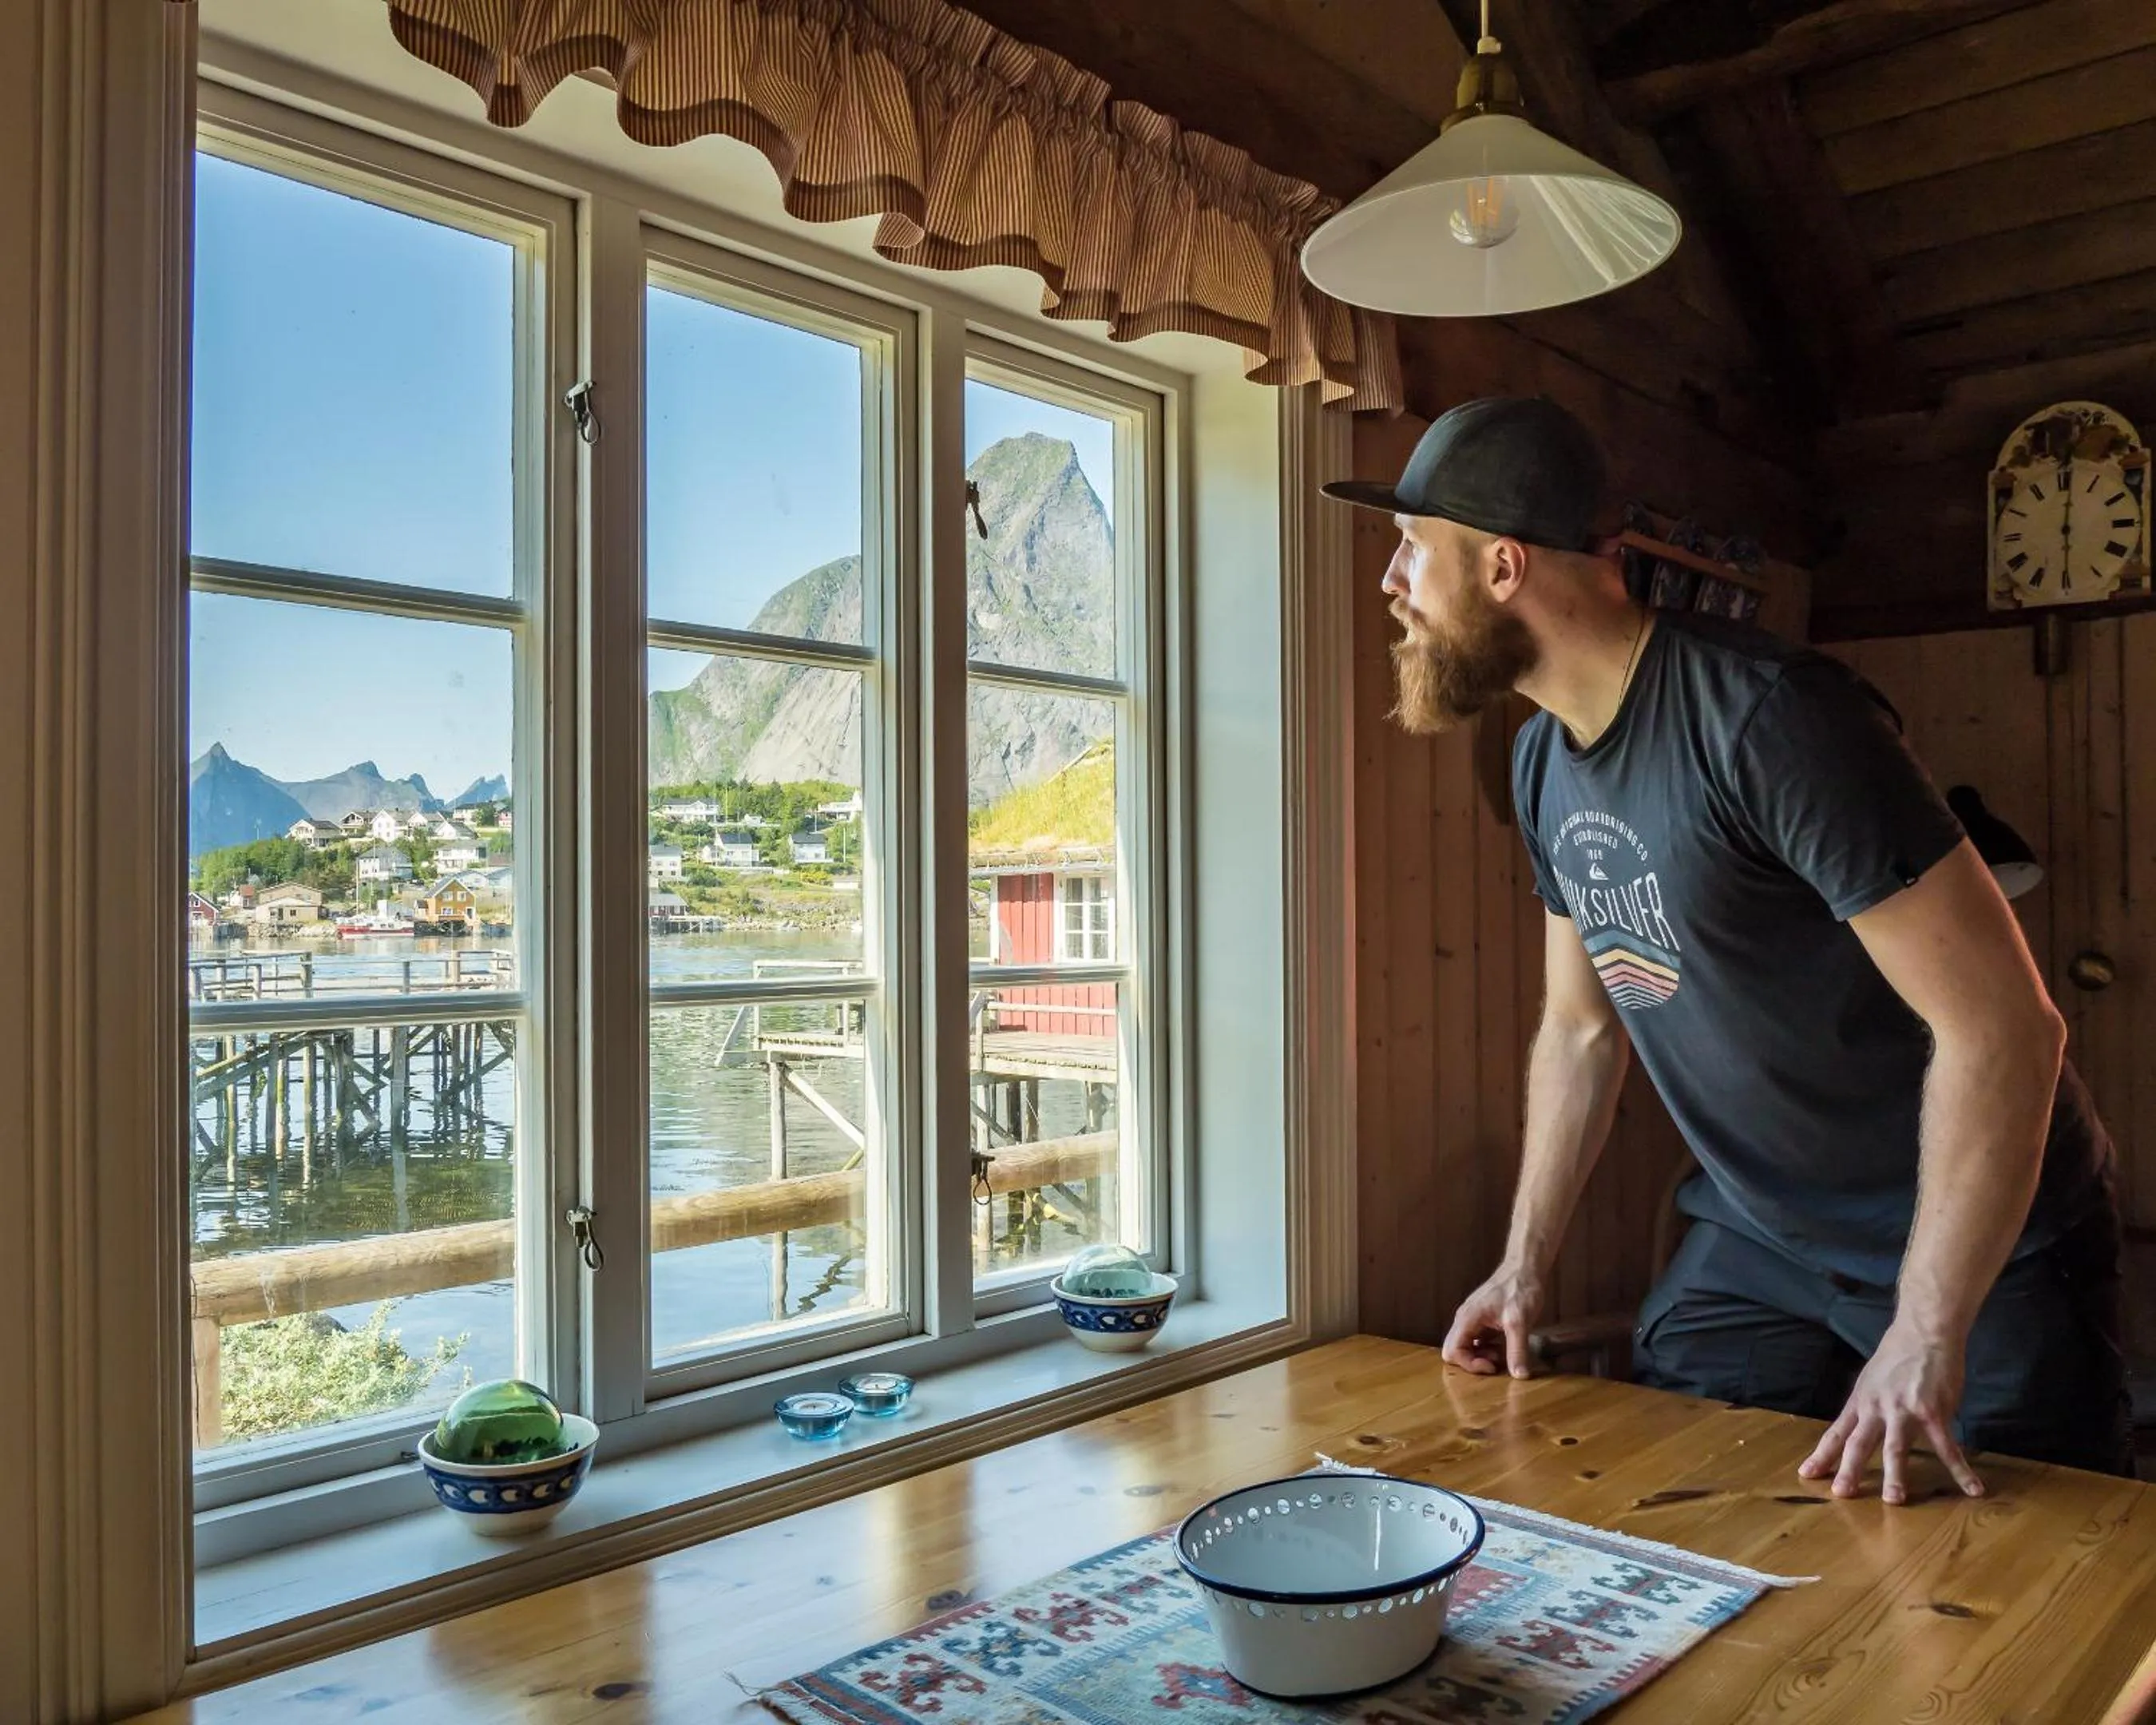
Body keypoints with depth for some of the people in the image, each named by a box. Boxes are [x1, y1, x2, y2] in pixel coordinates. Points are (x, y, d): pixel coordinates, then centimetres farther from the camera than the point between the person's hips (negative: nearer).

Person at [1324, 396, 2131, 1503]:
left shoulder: (1770, 719, -29)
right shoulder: (1543, 760, -1)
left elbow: (2004, 1025, -28)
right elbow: (1581, 1029, 9)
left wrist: (1927, 1339, -27)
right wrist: (1524, 1265, 6)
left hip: (1982, 1248, -7)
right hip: (1755, 1240, 7)